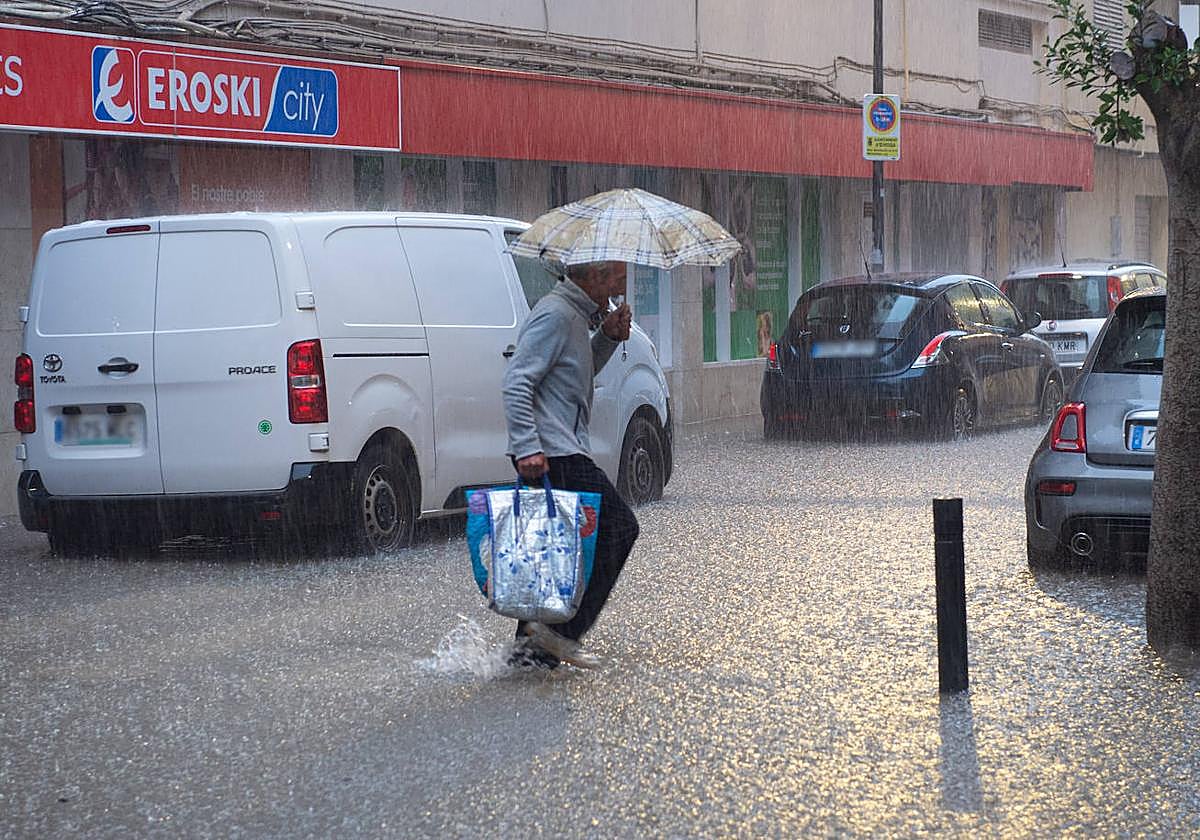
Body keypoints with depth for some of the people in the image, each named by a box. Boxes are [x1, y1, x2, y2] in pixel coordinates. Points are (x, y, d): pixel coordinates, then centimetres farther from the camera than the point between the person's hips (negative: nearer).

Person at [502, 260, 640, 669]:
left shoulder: (576, 314, 19)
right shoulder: (556, 314, -13)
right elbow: (516, 382, -20)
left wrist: (607, 337, 15)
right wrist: (527, 447, -27)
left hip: (561, 452, 11)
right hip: (554, 452, -11)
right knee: (617, 527, -10)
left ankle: (531, 643, 16)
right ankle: (561, 631, -12)